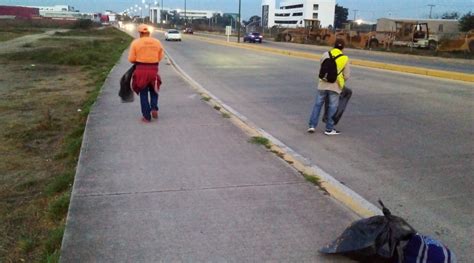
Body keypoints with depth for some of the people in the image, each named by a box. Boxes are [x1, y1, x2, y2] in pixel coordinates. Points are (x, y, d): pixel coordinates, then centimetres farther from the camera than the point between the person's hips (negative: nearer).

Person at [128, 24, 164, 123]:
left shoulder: (135, 42, -5)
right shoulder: (157, 42, 3)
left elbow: (131, 59, -6)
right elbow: (160, 57, 5)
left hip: (141, 70, -2)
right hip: (153, 70, 2)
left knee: (143, 93, 9)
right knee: (153, 90, 23)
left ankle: (147, 117, 10)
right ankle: (154, 108, 3)